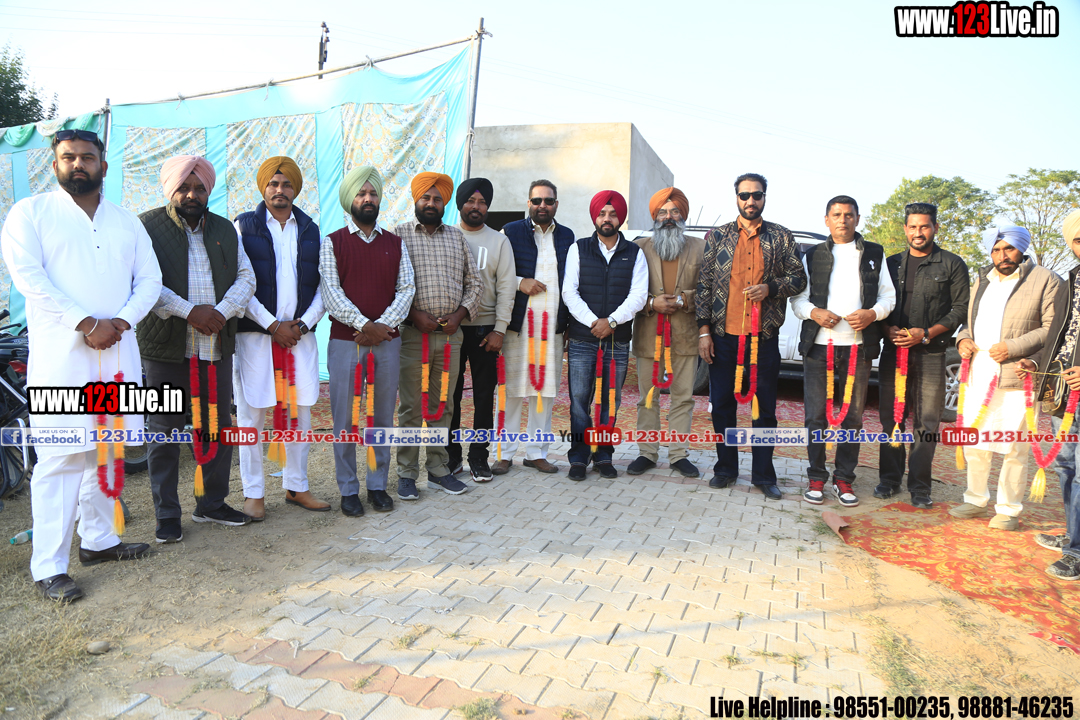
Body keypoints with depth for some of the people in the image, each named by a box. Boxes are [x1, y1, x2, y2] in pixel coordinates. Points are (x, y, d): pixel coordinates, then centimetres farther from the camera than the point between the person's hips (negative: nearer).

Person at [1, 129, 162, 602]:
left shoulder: (126, 221, 17)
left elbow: (149, 279, 10)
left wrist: (120, 321, -8)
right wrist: (85, 323, -17)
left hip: (117, 350, 5)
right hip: (60, 352, -4)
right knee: (61, 458, -6)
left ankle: (98, 540, 24)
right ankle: (48, 567, 0)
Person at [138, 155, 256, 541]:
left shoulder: (226, 230, 14)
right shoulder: (147, 227, -1)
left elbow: (246, 277, 8)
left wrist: (222, 311, -9)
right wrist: (188, 311, -18)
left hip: (216, 347, 4)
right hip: (166, 348, -4)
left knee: (218, 426, 10)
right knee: (164, 431, 3)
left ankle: (212, 503, 25)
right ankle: (167, 514, 15)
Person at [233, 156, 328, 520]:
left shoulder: (310, 230, 13)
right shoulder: (244, 226, 3)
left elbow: (322, 285, 10)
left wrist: (302, 323, -4)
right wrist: (273, 326, -10)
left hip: (300, 334, 3)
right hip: (255, 333, -3)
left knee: (301, 413, 7)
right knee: (252, 415, 0)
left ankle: (296, 487, 20)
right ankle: (254, 493, 12)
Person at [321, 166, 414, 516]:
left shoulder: (395, 243, 12)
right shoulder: (332, 242, 3)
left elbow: (406, 289, 4)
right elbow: (331, 293, -5)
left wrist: (383, 324, -10)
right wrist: (364, 325, -13)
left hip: (387, 341, 3)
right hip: (345, 341, -2)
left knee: (383, 417, 8)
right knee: (345, 419, 2)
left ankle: (378, 484, 20)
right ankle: (348, 490, 13)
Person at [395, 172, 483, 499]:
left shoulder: (457, 237, 15)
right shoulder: (400, 234, 4)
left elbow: (474, 282, 14)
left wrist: (459, 314, -1)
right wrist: (414, 314, -13)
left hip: (451, 334, 4)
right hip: (412, 334, -3)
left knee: (442, 405, 10)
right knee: (411, 407, 0)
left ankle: (438, 470, 20)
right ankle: (407, 474, 10)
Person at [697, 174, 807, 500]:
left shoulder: (781, 237, 7)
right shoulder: (717, 237, 7)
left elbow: (799, 278, 7)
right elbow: (704, 285, 5)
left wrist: (770, 288, -13)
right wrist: (704, 330, -2)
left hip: (764, 336, 0)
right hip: (723, 335, 1)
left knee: (765, 408, 4)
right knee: (722, 404, 7)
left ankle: (763, 474, 16)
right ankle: (726, 468, 22)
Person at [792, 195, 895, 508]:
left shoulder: (875, 254, 13)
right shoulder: (813, 255, 11)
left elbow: (888, 296, 11)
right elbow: (797, 298, 8)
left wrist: (872, 313, -10)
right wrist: (813, 312, -12)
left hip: (858, 345, 1)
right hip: (819, 344, 0)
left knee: (853, 415, 5)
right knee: (816, 414, 0)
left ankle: (844, 479, 15)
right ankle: (816, 478, 11)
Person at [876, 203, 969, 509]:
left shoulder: (952, 265, 5)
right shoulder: (891, 263, 14)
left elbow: (961, 308, 0)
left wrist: (926, 333, -11)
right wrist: (888, 328, -6)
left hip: (930, 354, -2)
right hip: (892, 351, 3)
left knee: (926, 421, -2)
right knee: (891, 417, 5)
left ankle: (919, 487, 6)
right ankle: (890, 479, 16)